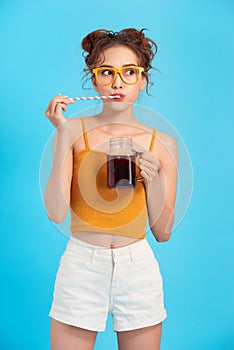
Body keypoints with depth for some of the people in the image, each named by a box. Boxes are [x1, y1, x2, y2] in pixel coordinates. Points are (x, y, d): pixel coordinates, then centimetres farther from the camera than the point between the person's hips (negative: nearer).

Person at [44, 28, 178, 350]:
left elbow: (163, 233, 3)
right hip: (81, 265, -1)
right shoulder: (74, 130, -2)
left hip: (138, 268, 2)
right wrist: (63, 136, -15)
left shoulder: (162, 143, 2)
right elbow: (56, 213, -13)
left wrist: (154, 180, -12)